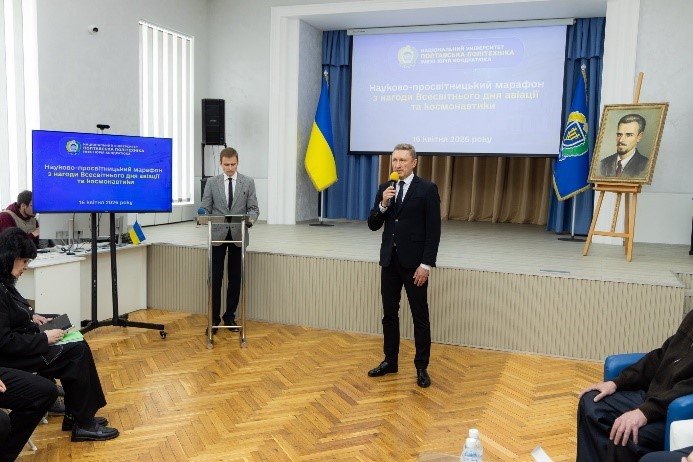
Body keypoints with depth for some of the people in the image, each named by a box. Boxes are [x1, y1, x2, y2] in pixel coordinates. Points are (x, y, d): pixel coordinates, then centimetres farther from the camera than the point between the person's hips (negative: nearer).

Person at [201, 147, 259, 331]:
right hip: (218, 235, 0)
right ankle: (214, 318, 8)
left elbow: (253, 208, 0)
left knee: (235, 278, 7)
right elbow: (206, 208, 3)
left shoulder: (248, 182, 3)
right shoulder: (212, 182, 4)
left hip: (238, 235, 0)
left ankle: (230, 316, 19)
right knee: (215, 278, 0)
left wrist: (250, 219, -21)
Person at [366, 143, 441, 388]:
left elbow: (433, 230, -10)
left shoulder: (427, 189, -6)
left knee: (420, 317, 3)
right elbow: (373, 225, 6)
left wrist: (426, 264, -15)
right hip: (389, 260, 5)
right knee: (389, 313, 12)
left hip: (414, 262, -5)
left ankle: (421, 367, 15)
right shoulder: (384, 189, 8)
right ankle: (390, 361, 25)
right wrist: (383, 204, -11)